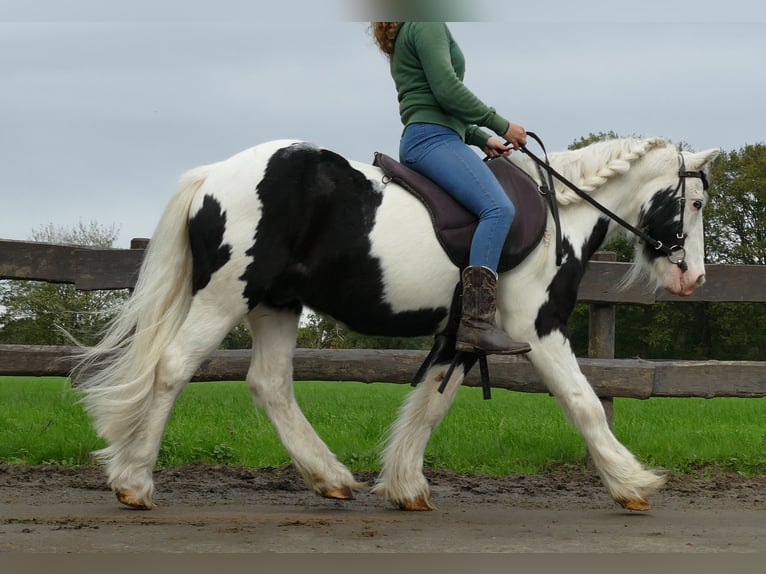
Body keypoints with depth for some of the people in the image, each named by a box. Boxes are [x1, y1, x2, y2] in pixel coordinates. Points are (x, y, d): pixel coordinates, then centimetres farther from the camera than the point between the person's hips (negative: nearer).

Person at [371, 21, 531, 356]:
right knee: (498, 208, -27)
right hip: (432, 138, -11)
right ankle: (477, 322, -41)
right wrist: (500, 125, -7)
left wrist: (481, 138, 20)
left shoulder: (406, 35, 28)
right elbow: (446, 89, -14)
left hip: (419, 139, 11)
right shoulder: (429, 25, -3)